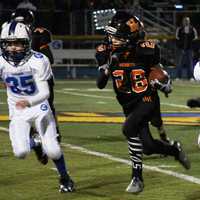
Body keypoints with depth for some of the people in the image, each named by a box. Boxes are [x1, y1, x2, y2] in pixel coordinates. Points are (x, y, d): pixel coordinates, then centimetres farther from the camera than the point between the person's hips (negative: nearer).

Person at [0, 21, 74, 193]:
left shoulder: (38, 61, -22)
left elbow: (45, 93, -25)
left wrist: (28, 102, -43)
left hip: (39, 107, -2)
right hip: (17, 112, 2)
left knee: (53, 151, -9)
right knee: (20, 152, -16)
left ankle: (65, 178, 23)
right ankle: (36, 144, 22)